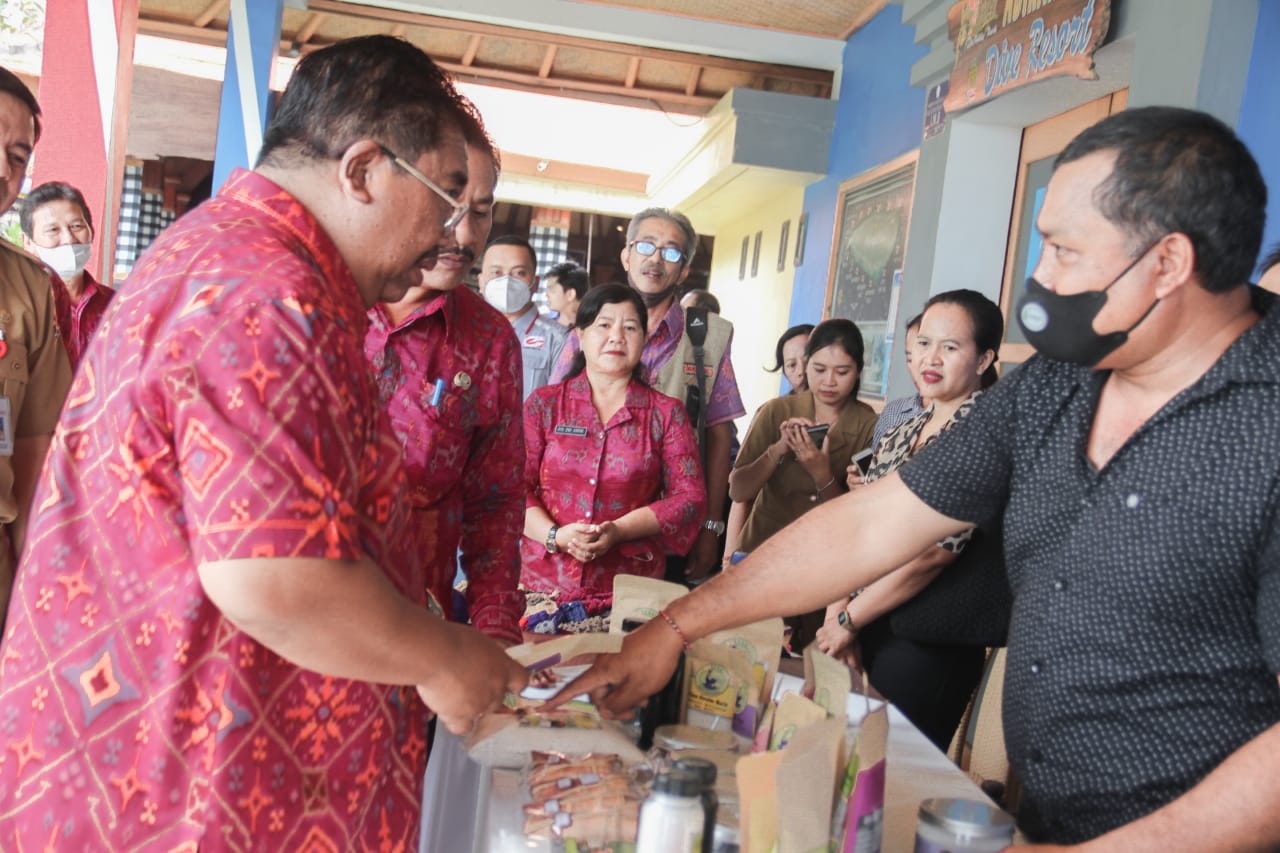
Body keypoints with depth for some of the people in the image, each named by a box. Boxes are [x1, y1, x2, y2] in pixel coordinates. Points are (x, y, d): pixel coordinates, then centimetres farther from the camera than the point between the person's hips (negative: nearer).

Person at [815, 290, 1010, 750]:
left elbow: (934, 549, -17)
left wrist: (849, 618, -9)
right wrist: (838, 611, -1)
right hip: (872, 627, 7)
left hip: (932, 642, -7)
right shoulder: (903, 433, 12)